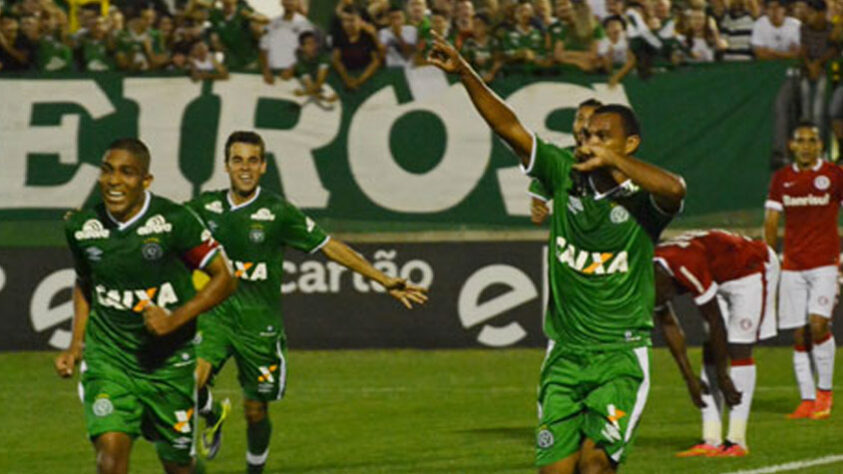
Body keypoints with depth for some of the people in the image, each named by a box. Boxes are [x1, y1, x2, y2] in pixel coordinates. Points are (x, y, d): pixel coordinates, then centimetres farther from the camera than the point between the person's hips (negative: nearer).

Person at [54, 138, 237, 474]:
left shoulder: (175, 221, -14)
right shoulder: (81, 227, -3)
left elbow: (224, 278, -8)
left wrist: (176, 318, -21)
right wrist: (76, 344, 8)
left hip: (168, 361, -1)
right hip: (107, 357, 1)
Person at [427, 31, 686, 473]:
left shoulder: (642, 196, -8)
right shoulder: (564, 174, 4)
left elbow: (674, 189, -32)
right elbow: (507, 125, 0)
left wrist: (613, 161, -34)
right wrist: (464, 73, -9)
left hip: (621, 355, -4)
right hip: (564, 353, 4)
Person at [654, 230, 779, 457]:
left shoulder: (686, 267, -37)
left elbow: (716, 323, -29)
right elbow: (669, 326, -1)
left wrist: (722, 377, -21)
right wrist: (689, 377, -1)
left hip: (752, 270, -8)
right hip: (722, 278, 8)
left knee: (738, 349, -14)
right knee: (710, 351, 0)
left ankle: (737, 440, -14)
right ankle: (711, 440, -2)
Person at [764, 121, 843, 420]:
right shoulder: (781, 179, 10)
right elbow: (771, 223, 14)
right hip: (792, 266, 3)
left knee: (818, 323, -18)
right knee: (799, 335, 1)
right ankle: (807, 400, 5)